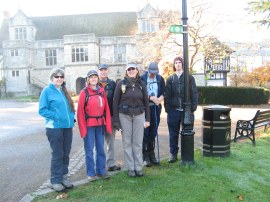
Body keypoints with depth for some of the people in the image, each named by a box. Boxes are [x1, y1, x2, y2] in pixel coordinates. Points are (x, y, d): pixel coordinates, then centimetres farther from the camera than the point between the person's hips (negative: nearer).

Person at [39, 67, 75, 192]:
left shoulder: (64, 91, 12)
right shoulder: (47, 91, -5)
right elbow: (42, 110, -9)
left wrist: (71, 116, 2)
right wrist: (56, 116, -17)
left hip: (67, 127, 6)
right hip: (54, 127, -6)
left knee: (66, 154, 12)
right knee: (57, 155, 1)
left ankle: (64, 176, 26)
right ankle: (56, 180, 14)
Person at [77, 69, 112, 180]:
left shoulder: (102, 91, 6)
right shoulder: (84, 92, -5)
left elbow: (106, 108, 6)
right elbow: (80, 112, -7)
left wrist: (108, 124, 1)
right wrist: (82, 128, -11)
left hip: (100, 124, 4)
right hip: (89, 125, -4)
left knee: (100, 149, 11)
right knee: (89, 150, 4)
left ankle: (101, 170, 24)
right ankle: (91, 173, 16)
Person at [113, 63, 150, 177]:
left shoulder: (141, 84, 5)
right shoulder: (121, 84, 0)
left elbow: (146, 102, 8)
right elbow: (115, 102, 0)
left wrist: (147, 119, 5)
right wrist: (116, 120, -4)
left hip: (139, 115, 1)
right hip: (124, 116, -1)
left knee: (138, 142, 4)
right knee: (127, 142, 3)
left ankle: (138, 167, 14)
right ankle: (130, 168, 13)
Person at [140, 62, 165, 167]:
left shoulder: (160, 79, 8)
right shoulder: (142, 78, -4)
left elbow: (163, 92, 6)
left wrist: (160, 99, -14)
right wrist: (150, 97, -18)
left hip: (156, 108, 4)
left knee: (153, 132, 10)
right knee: (145, 132, -1)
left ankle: (151, 154, 21)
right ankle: (145, 156, 7)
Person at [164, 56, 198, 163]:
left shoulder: (189, 78, 4)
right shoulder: (170, 79, 9)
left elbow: (194, 94, 1)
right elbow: (167, 95, 7)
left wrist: (193, 108, -7)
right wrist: (167, 108, -2)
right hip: (173, 111, 1)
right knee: (173, 134, 7)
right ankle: (173, 154, 18)